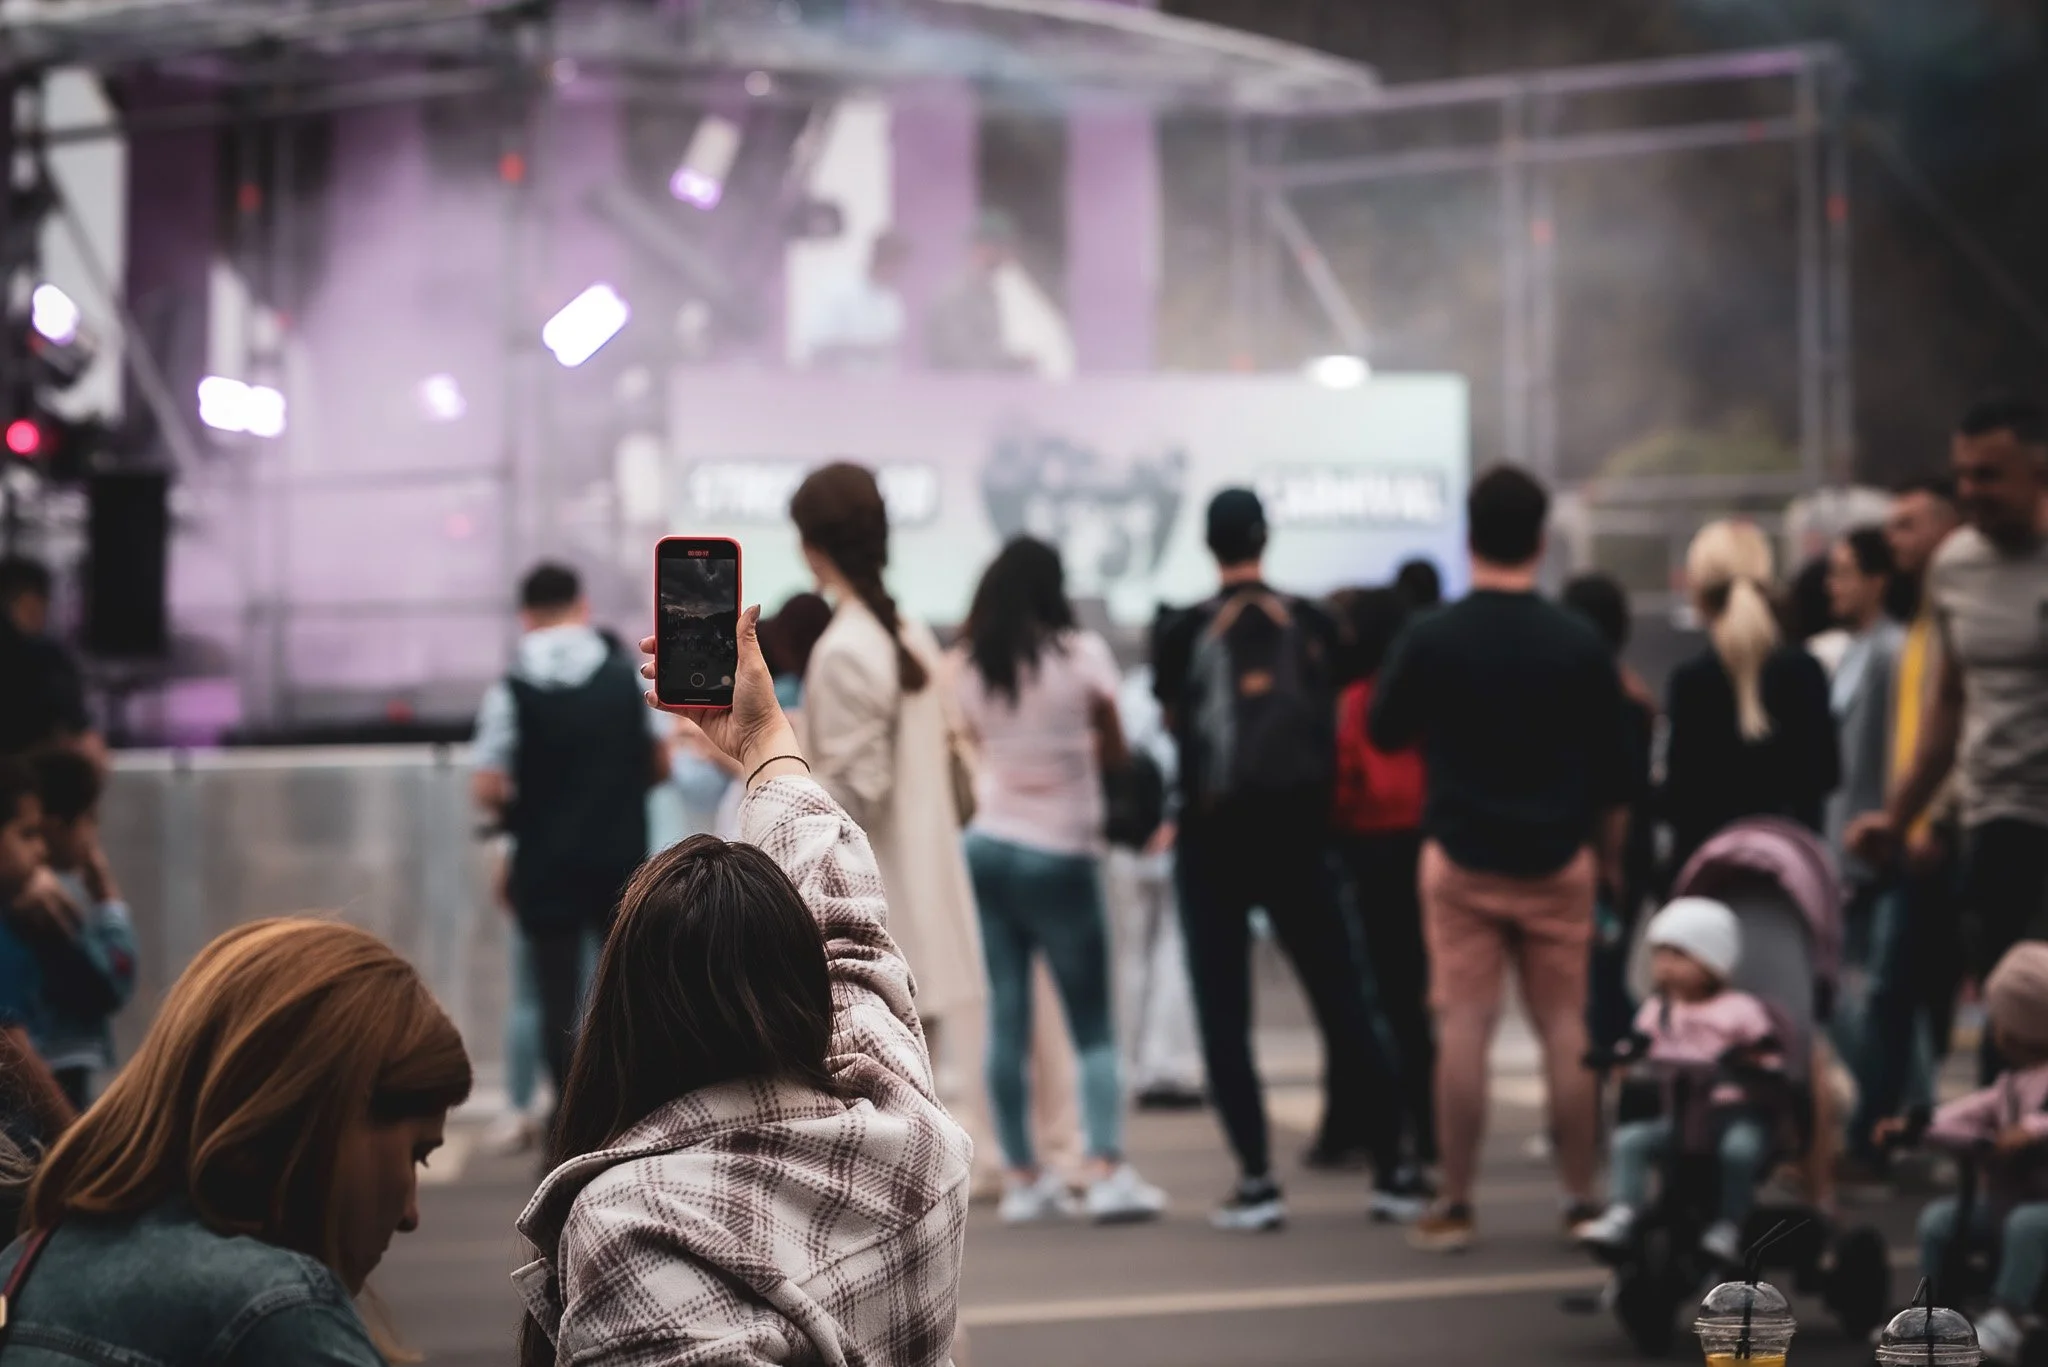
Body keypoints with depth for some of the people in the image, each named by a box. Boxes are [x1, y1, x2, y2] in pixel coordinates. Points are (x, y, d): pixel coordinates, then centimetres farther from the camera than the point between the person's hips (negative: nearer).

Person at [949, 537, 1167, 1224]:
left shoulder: (967, 666, 1)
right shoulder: (1082, 653, -7)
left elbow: (978, 744, 10)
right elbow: (1114, 750, 1)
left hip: (989, 846, 3)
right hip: (1061, 855, -3)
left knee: (1007, 1019, 5)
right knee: (1092, 1025, 3)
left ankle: (1023, 1176, 6)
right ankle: (1106, 1170, -8)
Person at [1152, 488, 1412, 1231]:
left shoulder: (1183, 632, -6)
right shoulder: (1312, 624, 2)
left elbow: (1175, 720, 7)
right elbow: (1331, 717, 12)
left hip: (1215, 835, -2)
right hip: (1298, 829, 2)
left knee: (1224, 1014, 3)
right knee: (1341, 999, 9)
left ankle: (1257, 1181, -3)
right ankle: (1391, 1169, 9)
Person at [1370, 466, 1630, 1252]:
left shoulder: (1430, 640, -8)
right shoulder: (1578, 645, -4)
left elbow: (1384, 732, 7)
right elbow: (1611, 771, 3)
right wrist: (1611, 856, 17)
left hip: (1460, 856, -1)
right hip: (1558, 860, 1)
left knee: (1463, 1028, 2)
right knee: (1565, 1027, 7)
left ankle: (1455, 1207, 5)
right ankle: (1580, 1202, 11)